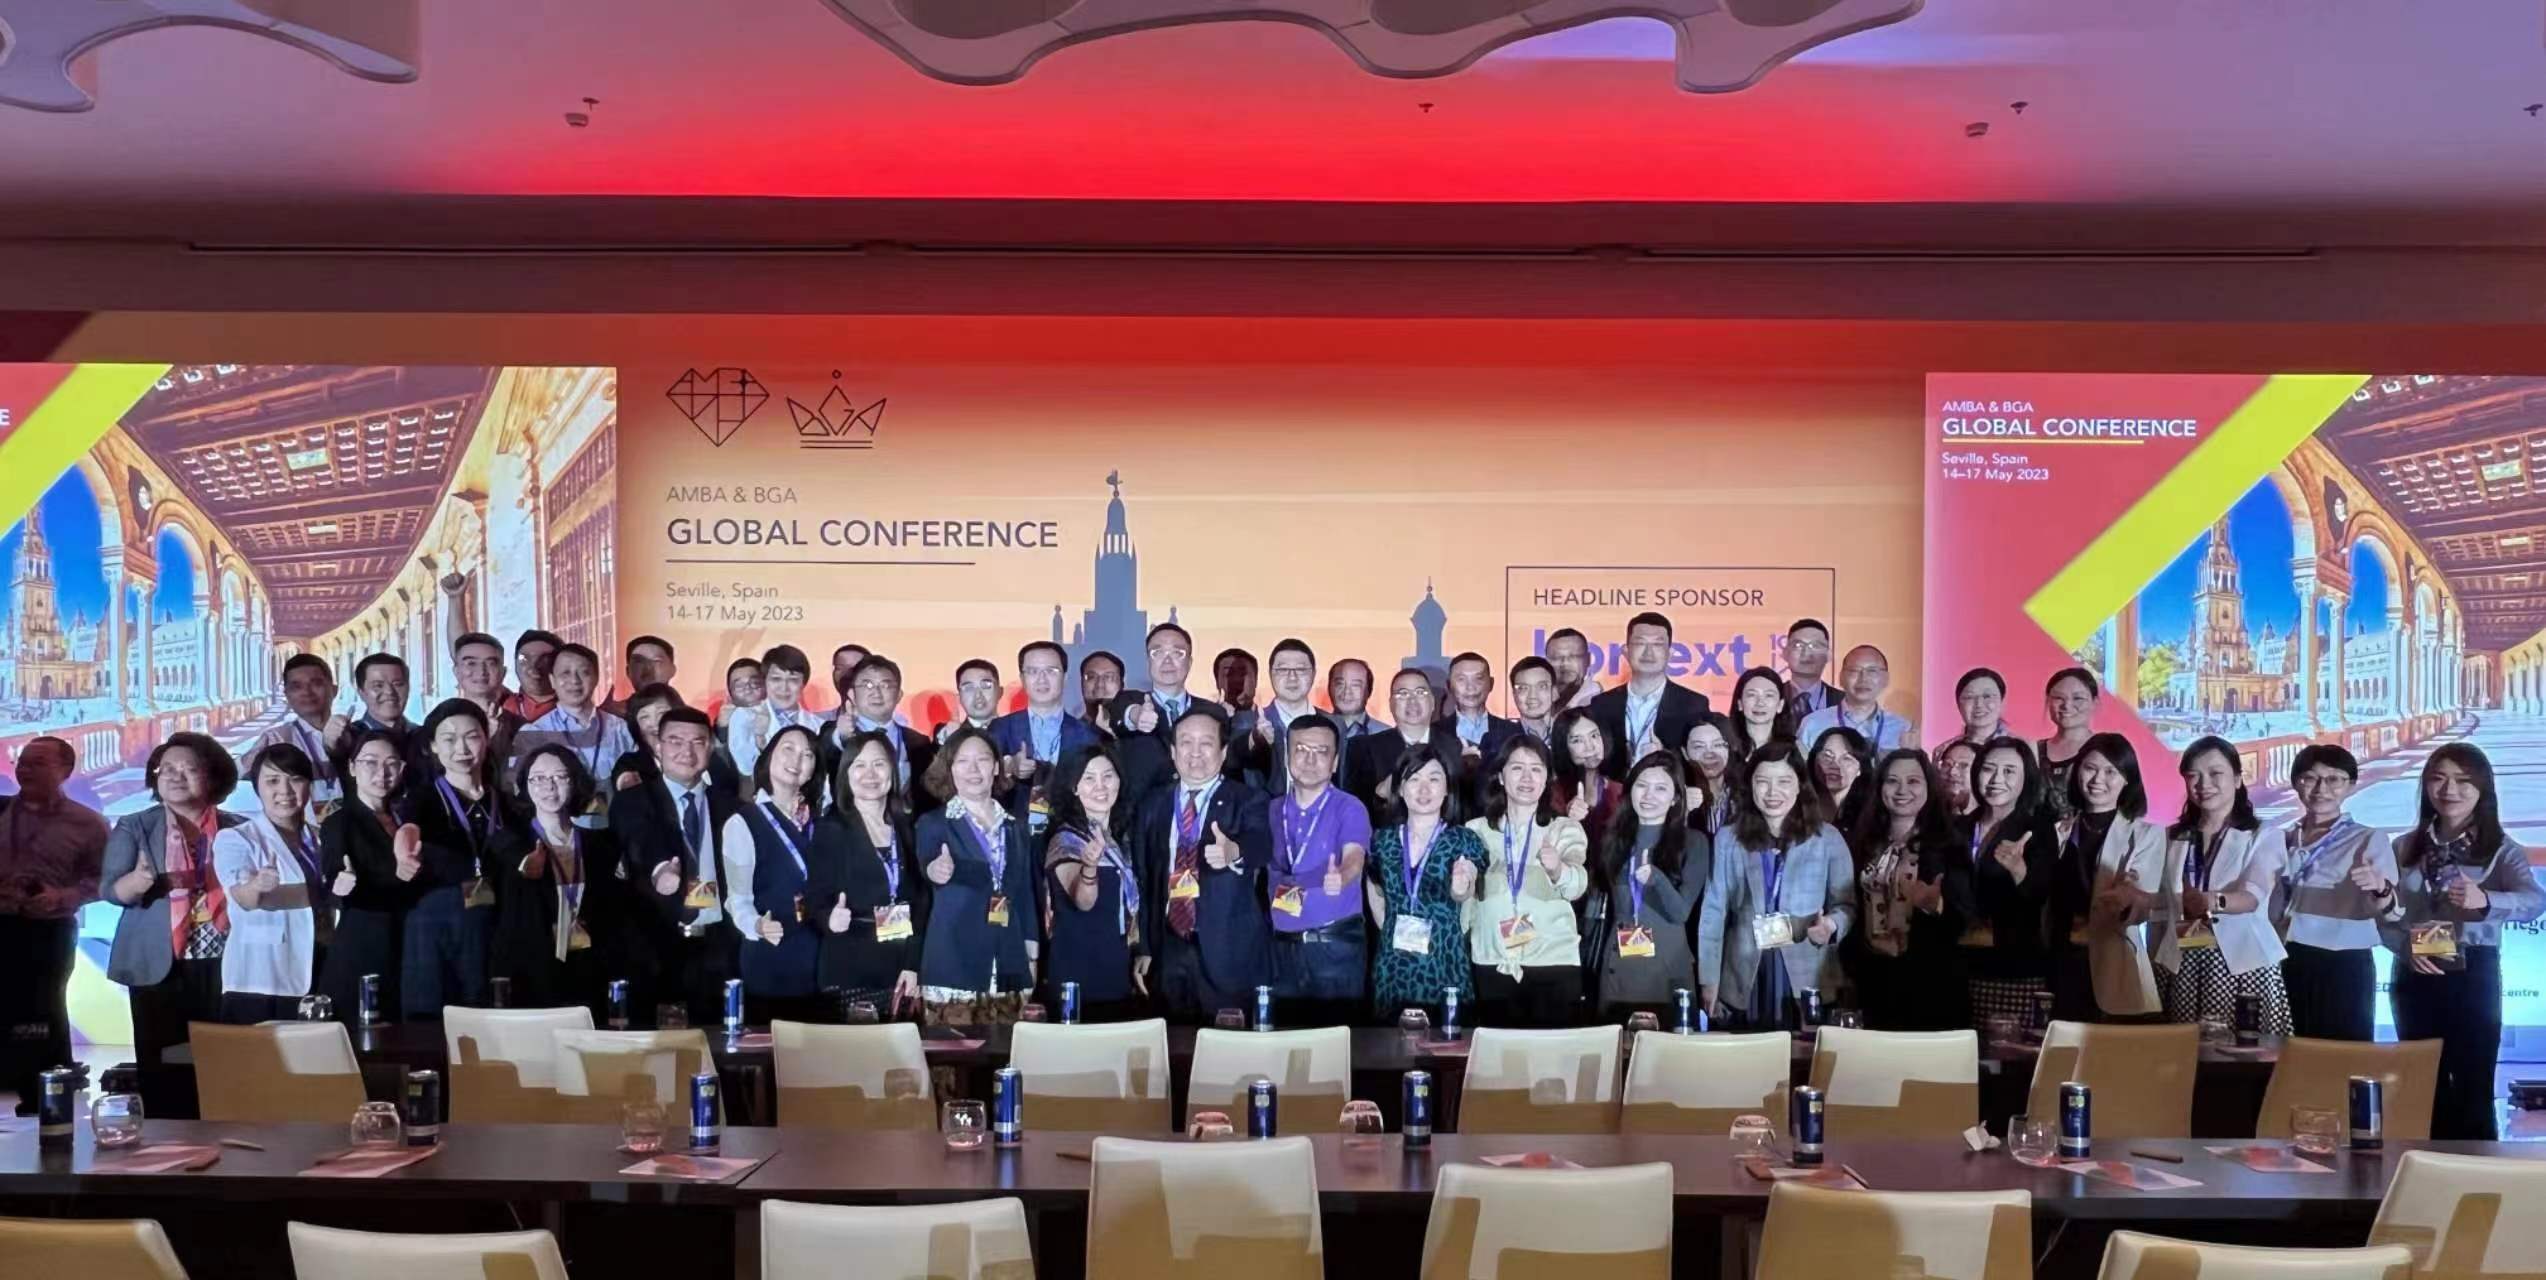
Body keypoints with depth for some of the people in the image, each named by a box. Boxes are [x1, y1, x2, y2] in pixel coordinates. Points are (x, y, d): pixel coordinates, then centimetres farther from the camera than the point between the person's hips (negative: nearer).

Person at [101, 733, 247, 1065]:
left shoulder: (237, 828, 8)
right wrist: (137, 881, -24)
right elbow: (110, 888, -2)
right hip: (159, 967, -1)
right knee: (161, 1068, -2)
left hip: (226, 965, 1)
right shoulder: (133, 827, 6)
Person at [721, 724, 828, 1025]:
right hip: (769, 962, -5)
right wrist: (757, 927, -27)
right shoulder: (743, 822, -7)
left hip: (819, 961, 5)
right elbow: (738, 899, -9)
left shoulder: (816, 822, 11)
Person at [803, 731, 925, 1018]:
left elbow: (920, 901, 10)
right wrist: (830, 919, -26)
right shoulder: (829, 829, 0)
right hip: (848, 971, -3)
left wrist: (913, 965, 1)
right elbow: (815, 901, -3)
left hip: (900, 972, 3)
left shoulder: (907, 827, 10)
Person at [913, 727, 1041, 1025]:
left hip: (1009, 970, 4)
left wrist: (1032, 960, 11)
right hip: (953, 967, -4)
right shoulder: (933, 824, 2)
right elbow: (926, 863, -20)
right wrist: (936, 870, -44)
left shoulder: (1016, 826, 14)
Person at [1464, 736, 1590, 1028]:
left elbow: (1577, 886, -15)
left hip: (1554, 964, -1)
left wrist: (1557, 869, -33)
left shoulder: (1566, 828, 2)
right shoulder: (1476, 830, 8)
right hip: (1492, 966, 1)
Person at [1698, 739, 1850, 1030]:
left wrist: (1831, 925, -16)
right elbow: (1713, 912, 6)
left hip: (1807, 983, -1)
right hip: (1743, 984, 1)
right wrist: (1708, 982, 1)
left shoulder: (1827, 838, 4)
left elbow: (1846, 904, 7)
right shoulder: (1728, 839, 7)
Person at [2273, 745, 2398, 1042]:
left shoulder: (2370, 840, -1)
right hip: (2287, 966, 4)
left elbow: (2392, 913, -14)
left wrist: (2380, 889, -35)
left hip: (2344, 967, -4)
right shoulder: (2281, 840, 10)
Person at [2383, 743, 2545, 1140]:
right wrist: (2406, 946, -15)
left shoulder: (2502, 849, 1)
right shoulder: (2404, 848, 9)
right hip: (2415, 976, 3)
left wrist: (2484, 900, -38)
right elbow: (2384, 918, 6)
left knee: (2473, 1089, -4)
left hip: (2474, 974, -3)